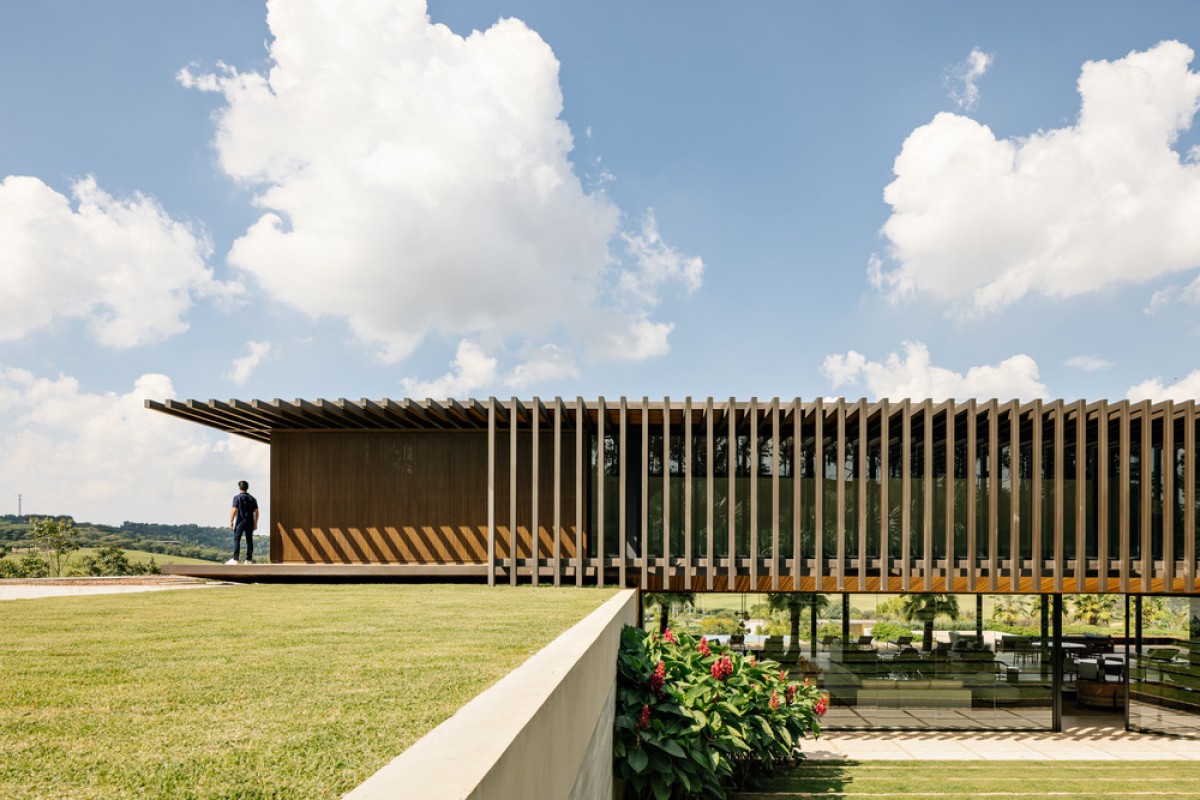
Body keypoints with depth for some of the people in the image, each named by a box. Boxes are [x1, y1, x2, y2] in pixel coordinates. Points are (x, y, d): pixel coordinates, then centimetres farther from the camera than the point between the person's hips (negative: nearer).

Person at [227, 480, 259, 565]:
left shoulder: (237, 497, -5)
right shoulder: (252, 498, 11)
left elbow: (234, 510, -12)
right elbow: (256, 511, 9)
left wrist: (231, 521, -7)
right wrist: (255, 523, 14)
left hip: (240, 522, -4)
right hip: (250, 522, 4)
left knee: (236, 540, -2)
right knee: (249, 540, 6)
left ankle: (235, 559, -8)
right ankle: (249, 559, 5)